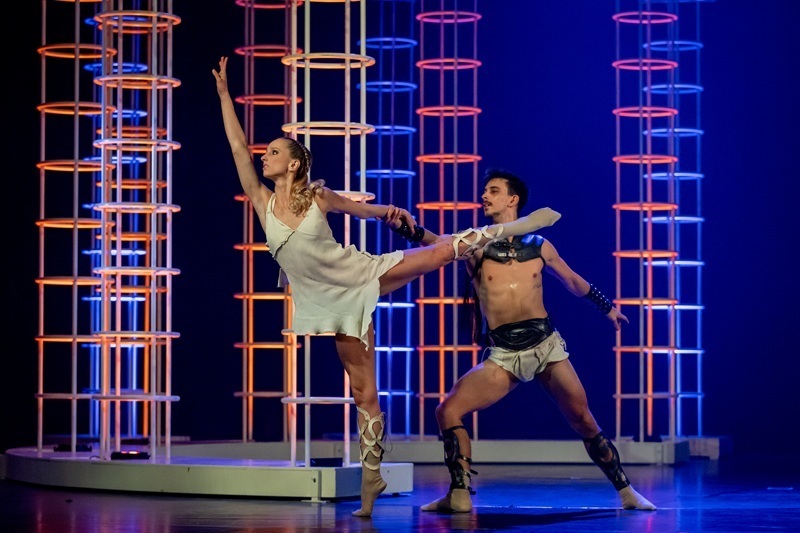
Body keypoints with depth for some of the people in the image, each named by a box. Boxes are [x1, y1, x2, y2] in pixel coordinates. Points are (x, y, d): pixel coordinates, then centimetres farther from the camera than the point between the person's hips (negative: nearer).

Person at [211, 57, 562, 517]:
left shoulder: (318, 197, -7)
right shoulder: (262, 201, -4)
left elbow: (364, 209, 8)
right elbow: (237, 146, -9)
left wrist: (392, 212, -13)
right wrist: (223, 92, -11)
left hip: (363, 275, -1)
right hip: (334, 302, 1)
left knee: (445, 250, -7)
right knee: (363, 390, 1)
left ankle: (517, 226, 13)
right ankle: (372, 479, 7)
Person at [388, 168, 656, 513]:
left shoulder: (539, 246, 8)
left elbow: (573, 282, 25)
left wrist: (607, 307, 36)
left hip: (546, 345, 0)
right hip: (504, 355, 0)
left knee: (583, 421, 1)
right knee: (448, 411, -13)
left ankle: (626, 493, 13)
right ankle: (460, 496, -7)